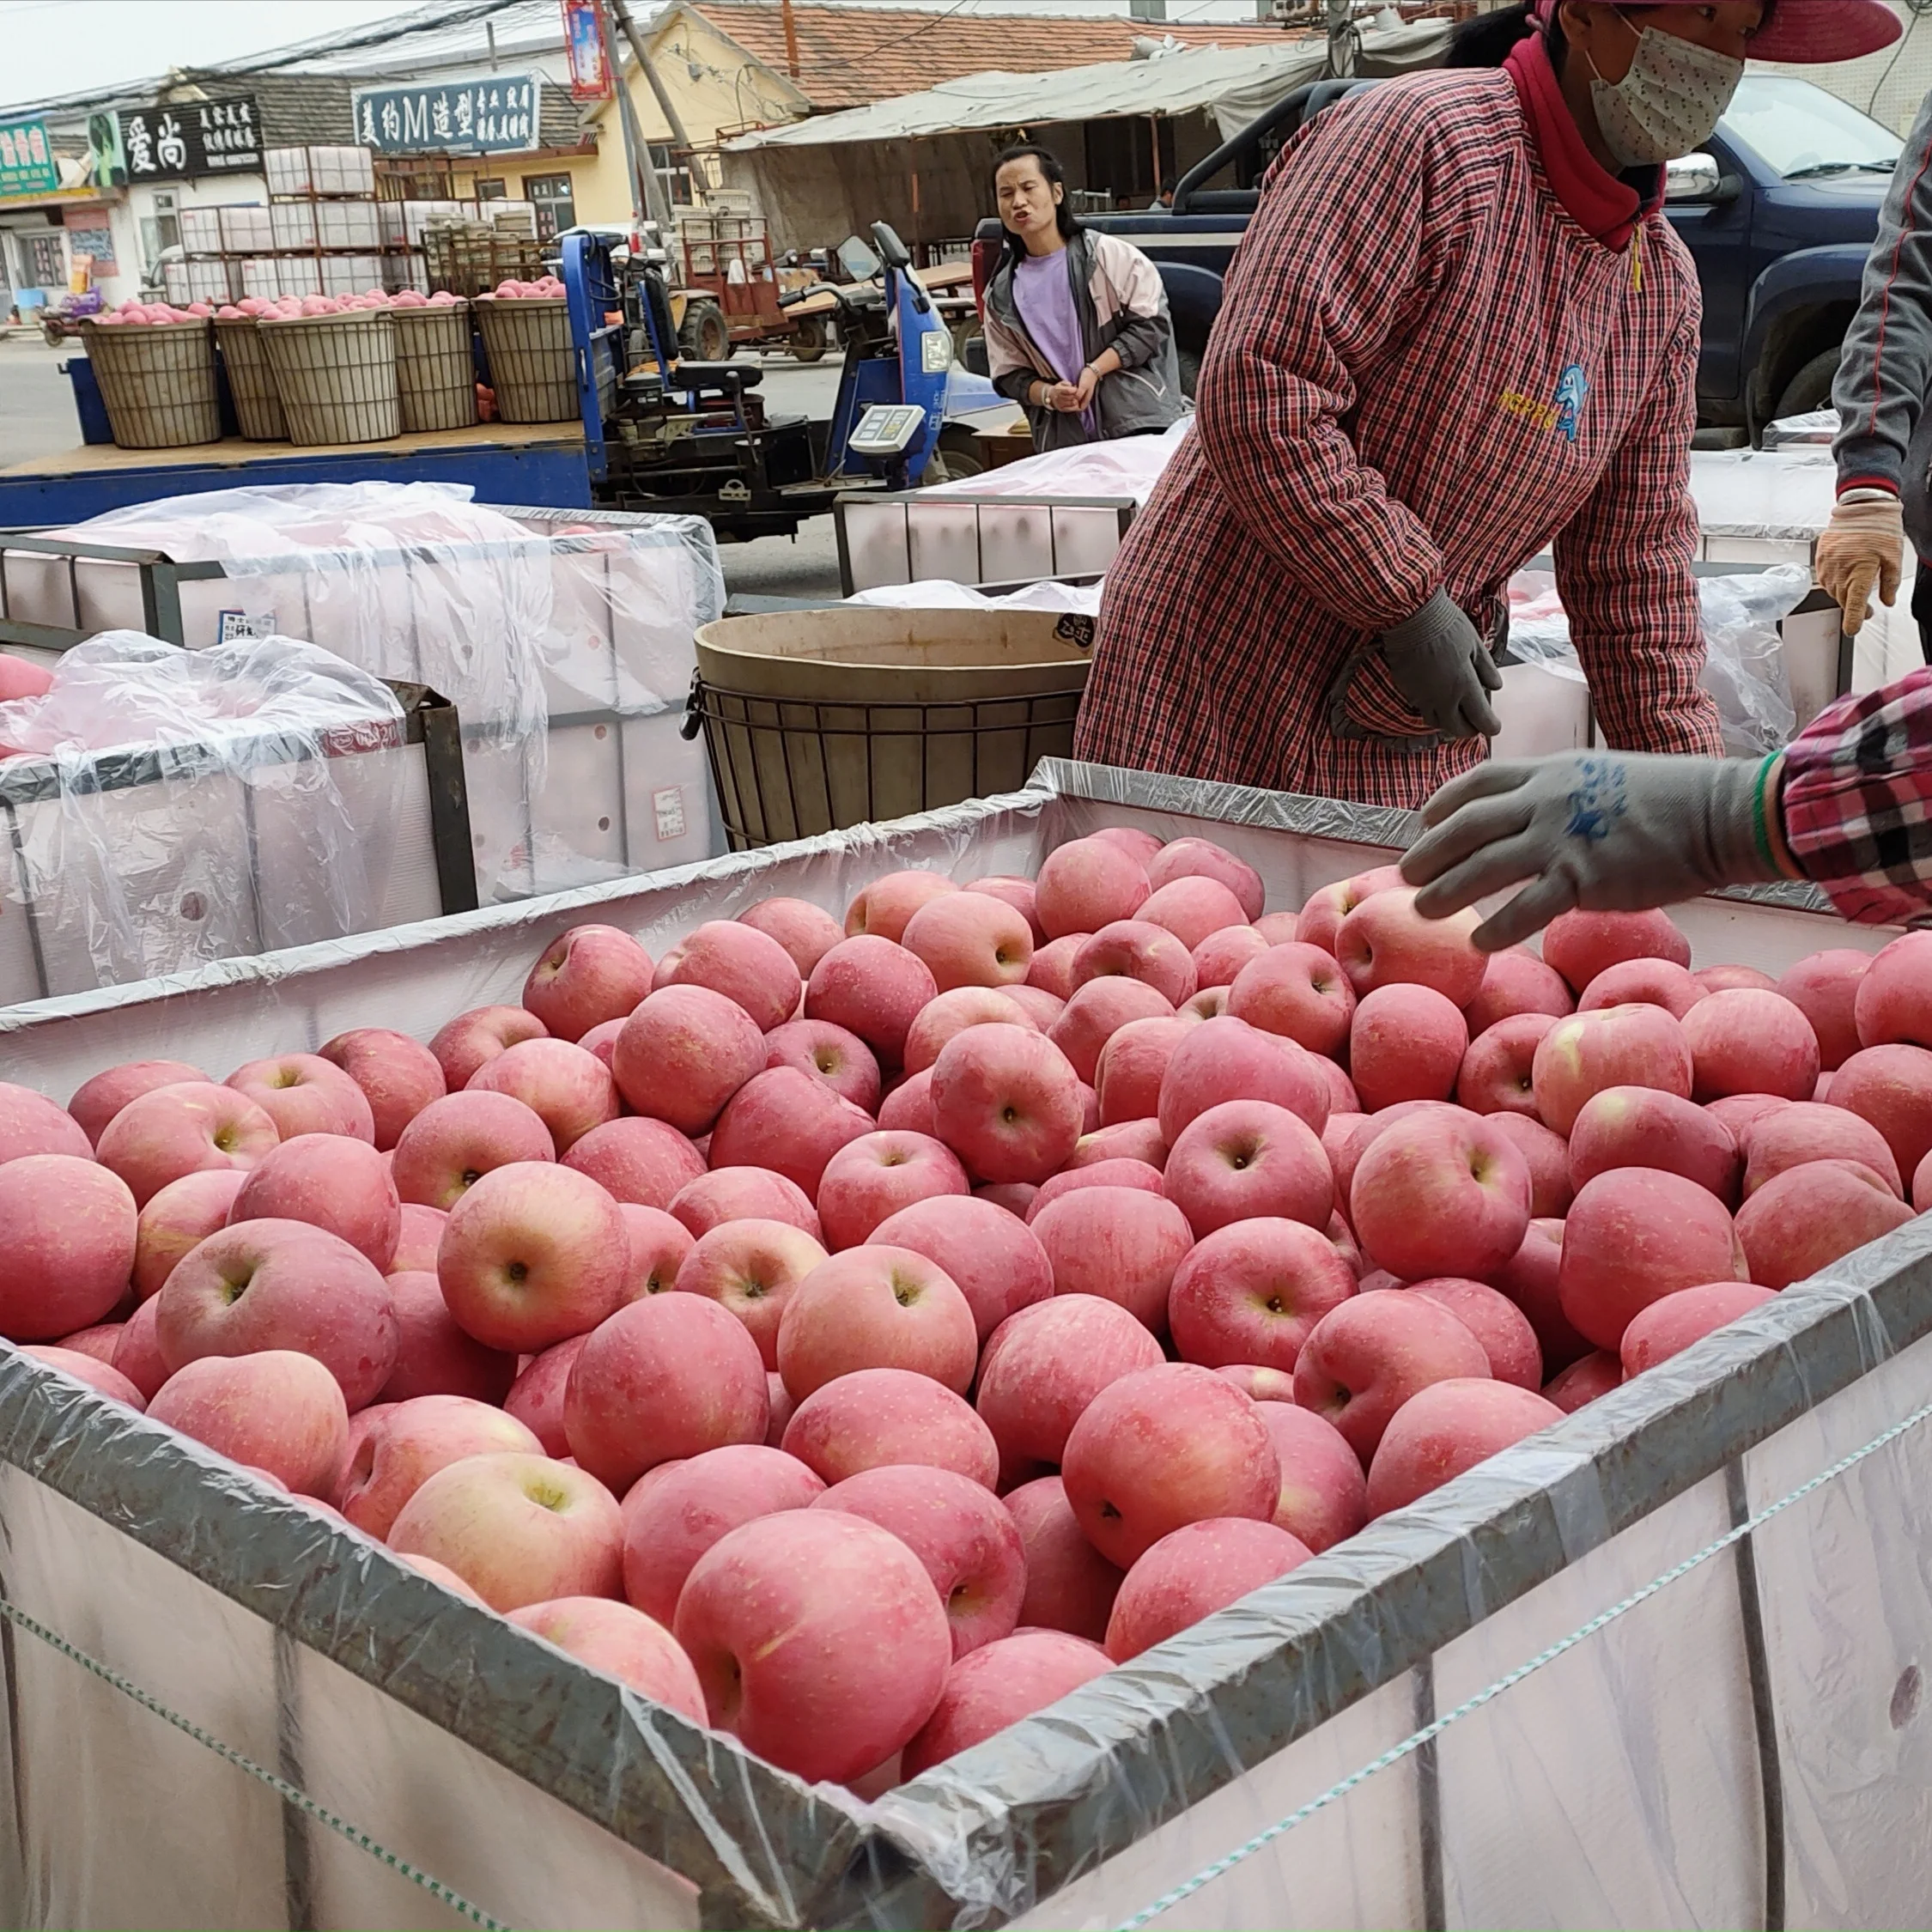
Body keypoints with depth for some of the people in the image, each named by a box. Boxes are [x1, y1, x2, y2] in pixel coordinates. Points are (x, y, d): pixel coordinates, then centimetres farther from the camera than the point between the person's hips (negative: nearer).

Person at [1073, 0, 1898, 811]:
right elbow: (1257, 393, -24)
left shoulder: (1664, 285, 7)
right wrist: (1407, 603, -20)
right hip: (1220, 678, -6)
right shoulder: (1421, 136, -16)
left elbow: (1636, 562, 11)